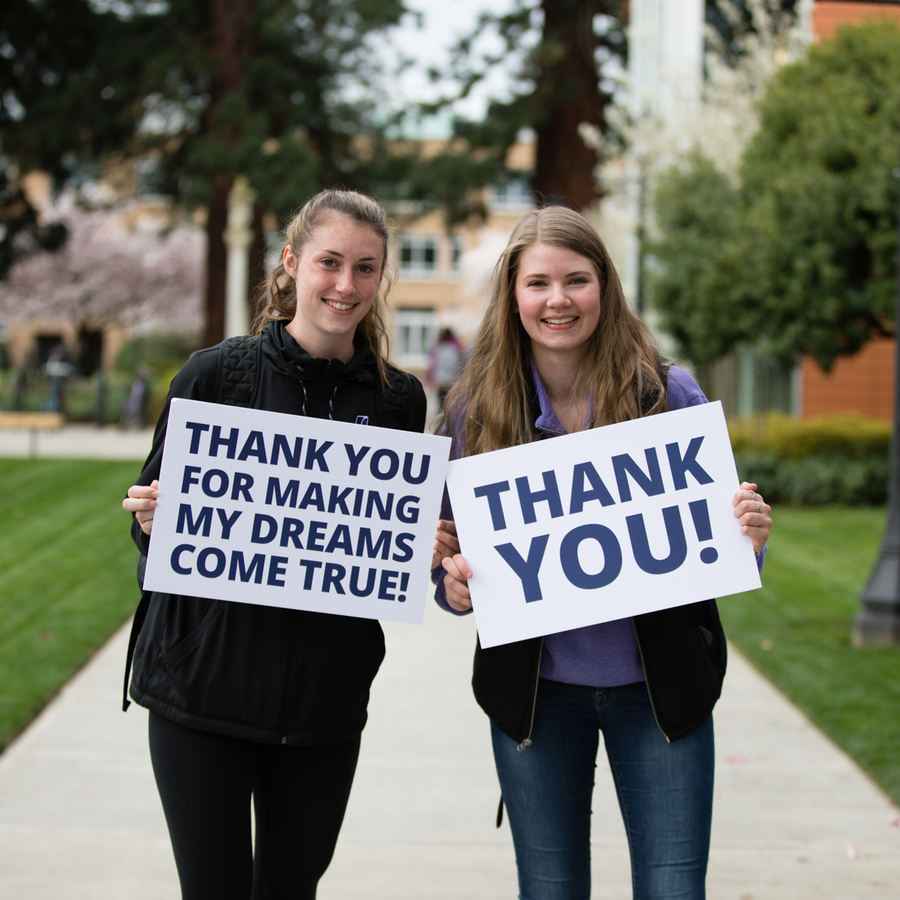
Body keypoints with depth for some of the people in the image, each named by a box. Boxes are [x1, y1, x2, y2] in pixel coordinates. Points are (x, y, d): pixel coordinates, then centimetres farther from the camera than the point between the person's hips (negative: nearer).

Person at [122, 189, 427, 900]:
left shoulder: (398, 400, 4)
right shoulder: (214, 375, -4)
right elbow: (152, 521, 4)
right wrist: (151, 520, -18)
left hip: (327, 696, 2)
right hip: (204, 681, -2)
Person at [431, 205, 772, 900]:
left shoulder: (669, 394, -5)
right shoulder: (475, 412, -3)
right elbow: (451, 560, 4)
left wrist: (749, 541, -20)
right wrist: (455, 583, -19)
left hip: (660, 686, -1)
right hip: (534, 689, 1)